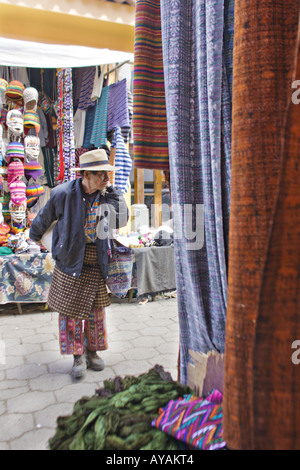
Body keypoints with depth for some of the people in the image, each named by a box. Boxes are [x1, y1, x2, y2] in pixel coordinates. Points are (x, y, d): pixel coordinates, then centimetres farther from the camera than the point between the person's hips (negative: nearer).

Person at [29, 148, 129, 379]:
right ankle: (78, 356, 25)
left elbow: (122, 220, -5)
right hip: (71, 260, -3)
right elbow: (43, 219, 2)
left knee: (96, 309, 13)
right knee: (71, 309, 6)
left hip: (97, 262, 3)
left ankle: (92, 352, 32)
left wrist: (113, 191, -11)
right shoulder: (63, 194, -14)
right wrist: (35, 236, 17)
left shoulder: (106, 195, -3)